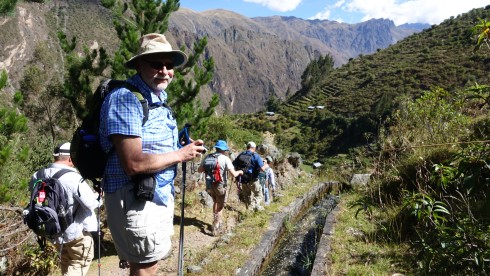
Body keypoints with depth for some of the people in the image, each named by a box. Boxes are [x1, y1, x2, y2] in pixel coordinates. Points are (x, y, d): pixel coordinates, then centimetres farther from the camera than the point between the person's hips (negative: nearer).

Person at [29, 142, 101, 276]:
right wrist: (98, 196, -4)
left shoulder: (38, 176, -7)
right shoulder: (73, 178, -27)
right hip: (76, 231, -7)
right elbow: (92, 203, -25)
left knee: (66, 262, 26)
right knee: (79, 262, 12)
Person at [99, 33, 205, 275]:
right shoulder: (126, 99, -20)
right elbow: (133, 163, -27)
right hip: (134, 199, -9)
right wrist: (180, 155, -16)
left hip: (159, 196, 10)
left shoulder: (158, 99, 12)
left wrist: (185, 150, 1)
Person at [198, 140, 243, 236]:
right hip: (220, 185, -4)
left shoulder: (208, 157, 1)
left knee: (215, 202, 29)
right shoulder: (225, 159, -12)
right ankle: (216, 228, 14)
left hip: (209, 185, 4)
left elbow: (199, 170, 7)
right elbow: (234, 174, -17)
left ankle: (217, 222, 35)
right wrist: (239, 172, 4)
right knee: (220, 207, 13)